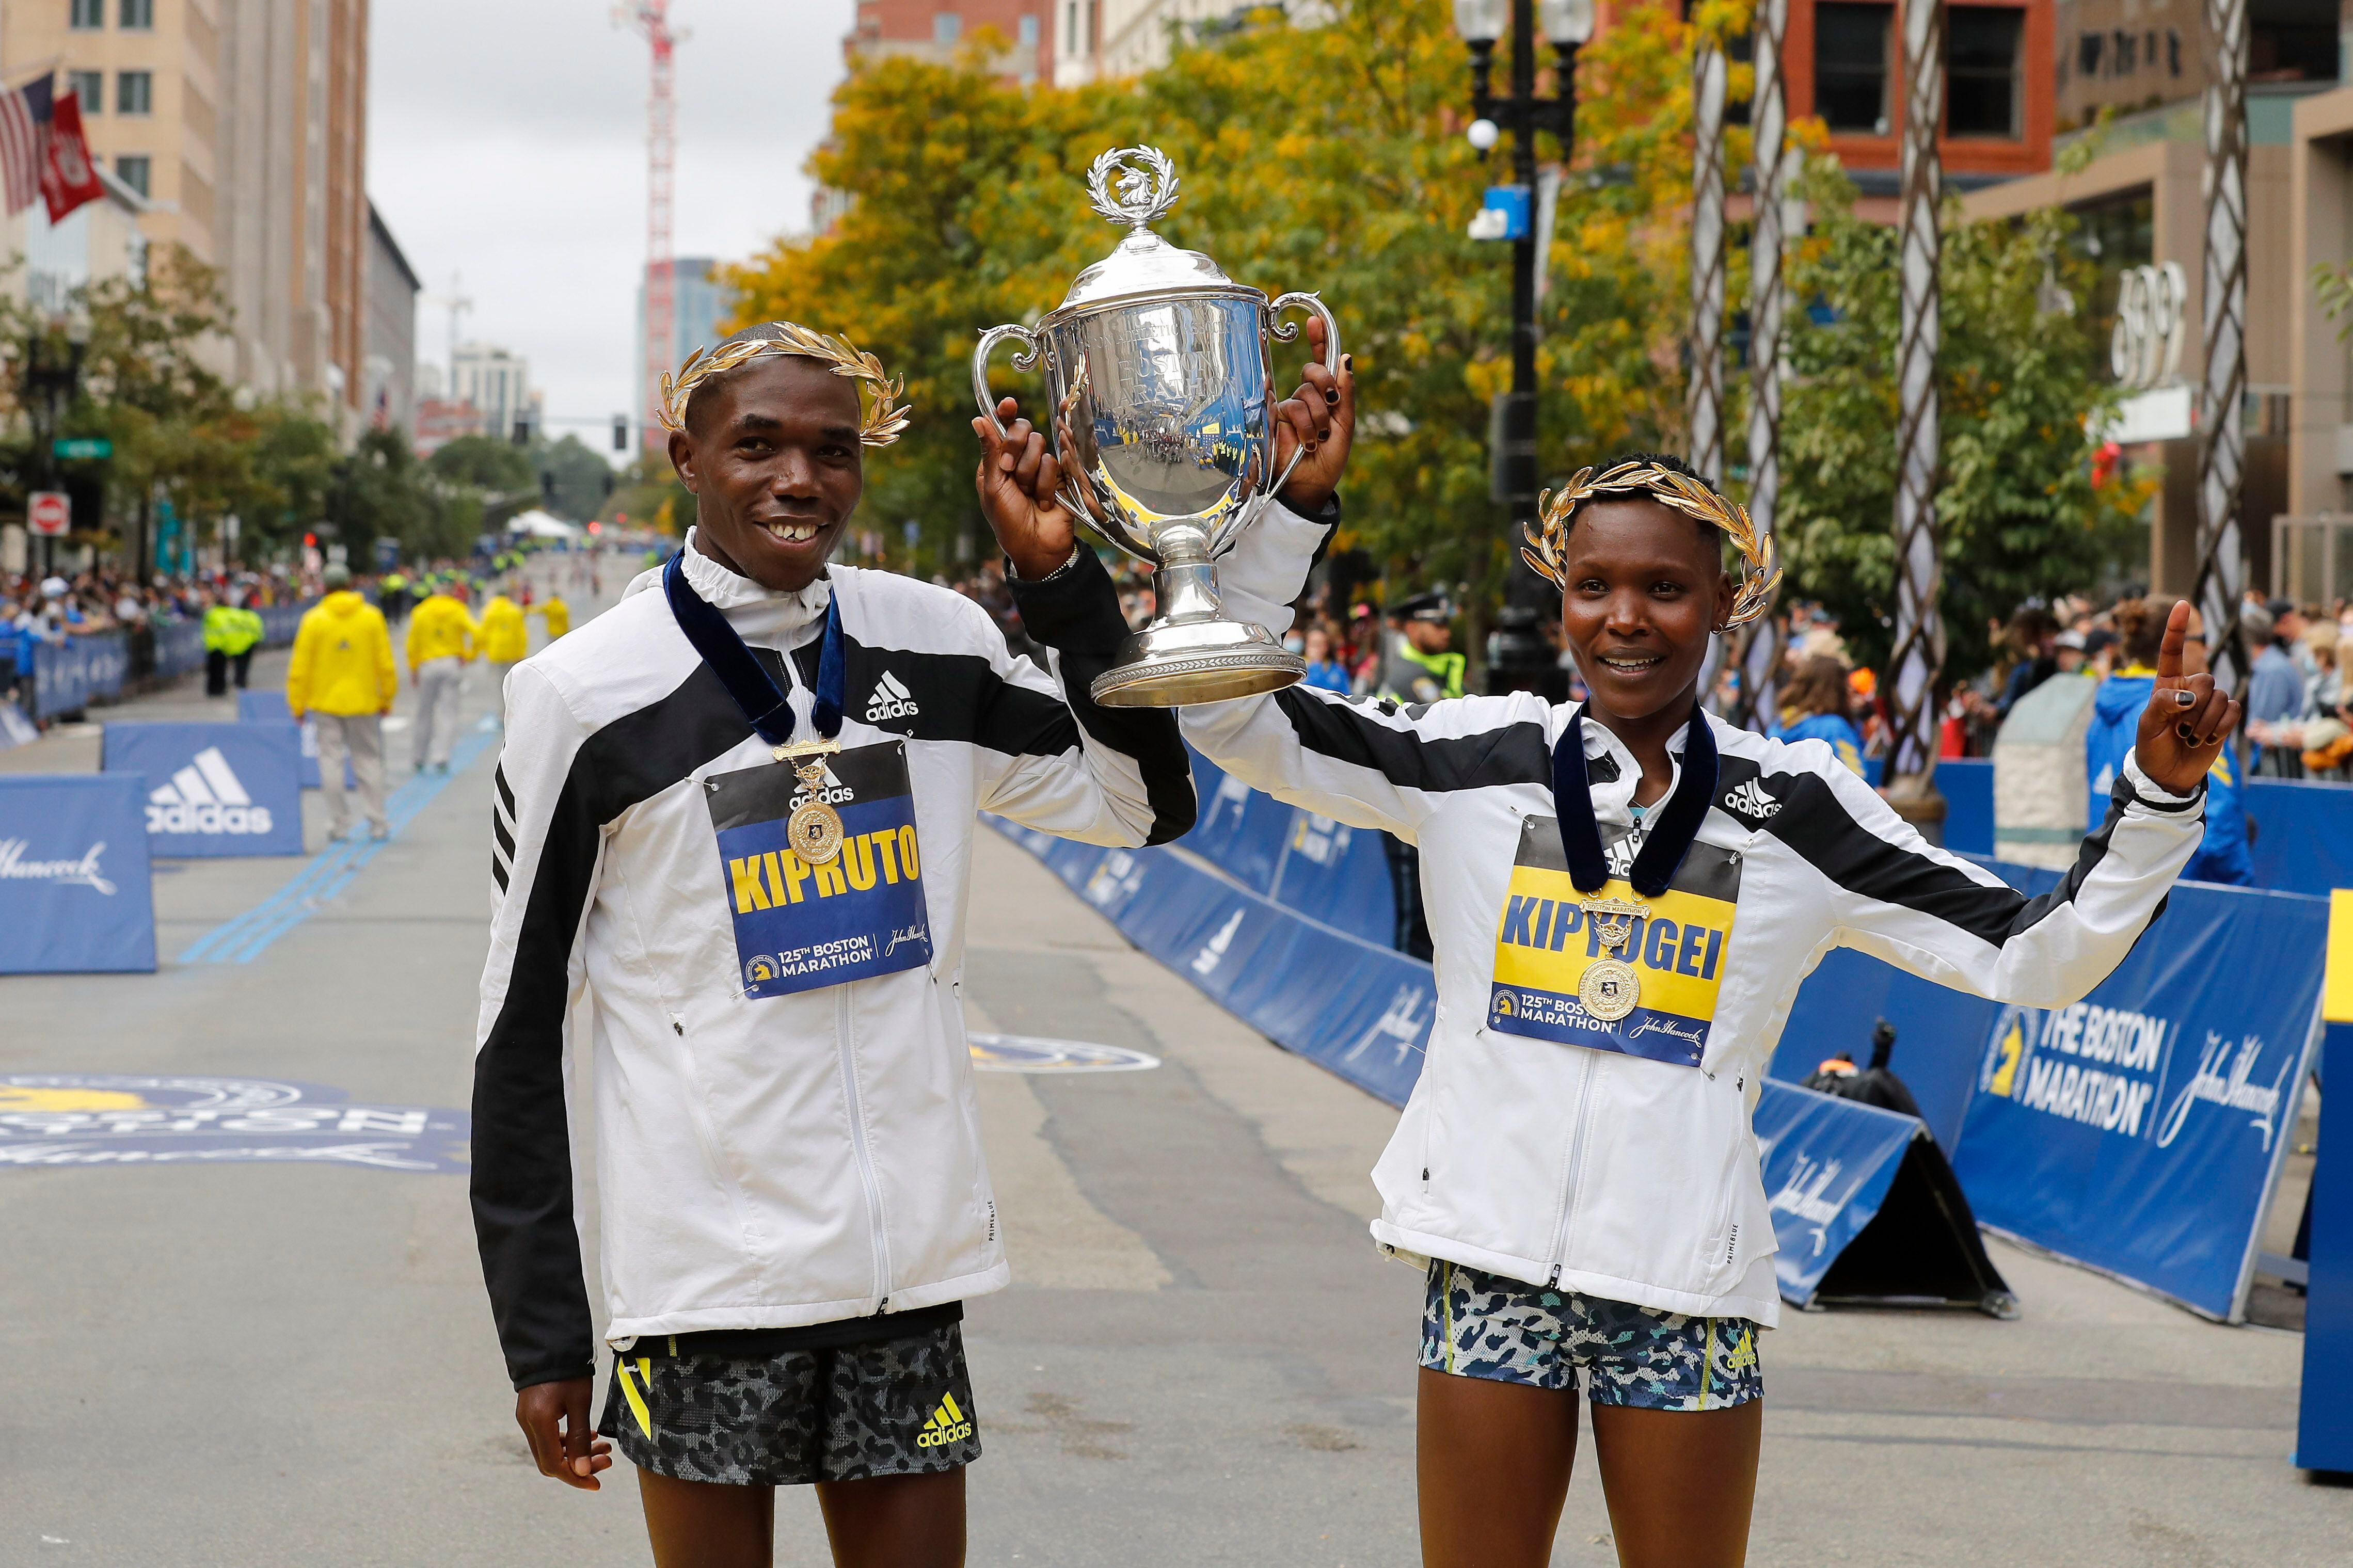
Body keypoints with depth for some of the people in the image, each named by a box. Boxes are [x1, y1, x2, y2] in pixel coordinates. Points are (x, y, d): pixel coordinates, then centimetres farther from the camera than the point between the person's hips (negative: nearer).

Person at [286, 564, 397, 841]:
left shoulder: (313, 620, -4)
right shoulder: (372, 617, 0)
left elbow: (300, 668, -4)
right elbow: (385, 664, 1)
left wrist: (298, 705, 3)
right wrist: (387, 699, 11)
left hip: (325, 703, -1)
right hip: (364, 702, 1)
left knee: (331, 760, 4)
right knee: (368, 760, 8)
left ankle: (338, 824, 3)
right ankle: (377, 823, 7)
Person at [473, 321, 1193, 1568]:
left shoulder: (934, 645, 5)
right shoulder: (588, 692, -6)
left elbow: (1145, 801, 14)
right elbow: (521, 1025, -3)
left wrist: (1059, 574, 2)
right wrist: (541, 1335, -5)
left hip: (910, 1260, 4)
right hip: (707, 1271, -3)